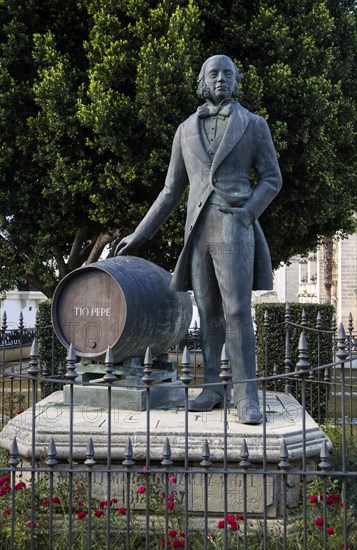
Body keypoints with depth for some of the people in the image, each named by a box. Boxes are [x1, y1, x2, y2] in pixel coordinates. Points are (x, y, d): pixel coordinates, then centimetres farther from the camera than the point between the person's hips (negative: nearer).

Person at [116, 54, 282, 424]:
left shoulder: (254, 125, 4)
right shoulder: (186, 130, 14)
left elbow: (271, 179, 3)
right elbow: (172, 191, 16)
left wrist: (244, 215, -14)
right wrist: (139, 235, 11)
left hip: (233, 225, -4)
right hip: (198, 229, 4)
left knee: (237, 310, -12)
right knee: (208, 311, 6)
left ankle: (245, 395, -8)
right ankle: (212, 388, 15)